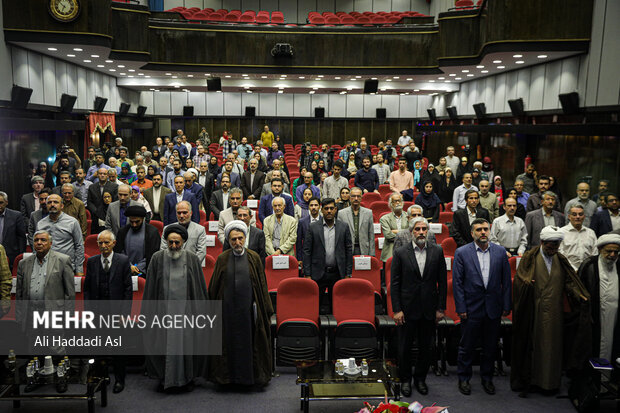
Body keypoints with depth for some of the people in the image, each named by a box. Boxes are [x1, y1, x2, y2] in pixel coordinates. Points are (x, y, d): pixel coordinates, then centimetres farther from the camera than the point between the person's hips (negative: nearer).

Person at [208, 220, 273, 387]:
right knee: (229, 342, 9)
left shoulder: (254, 258, 1)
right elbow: (214, 286, 6)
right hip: (227, 309, 1)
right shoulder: (222, 259, 2)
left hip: (248, 308, 0)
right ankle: (229, 375, 24)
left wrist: (266, 309, 1)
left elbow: (262, 284, 3)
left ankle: (250, 375, 22)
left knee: (249, 341, 7)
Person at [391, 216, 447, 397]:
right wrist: (397, 310, -8)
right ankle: (405, 380, 27)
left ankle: (420, 378, 32)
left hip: (429, 310, 2)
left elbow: (442, 282, 3)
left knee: (426, 347, 13)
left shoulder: (437, 252, 1)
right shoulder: (400, 253, -4)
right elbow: (394, 283, -4)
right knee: (404, 347, 9)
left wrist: (441, 308, 0)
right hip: (407, 309, -1)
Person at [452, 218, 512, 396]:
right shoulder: (461, 253, -6)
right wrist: (461, 308, -9)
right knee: (467, 346, 8)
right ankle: (464, 379, 25)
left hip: (493, 308, 3)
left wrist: (506, 306, 2)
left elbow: (506, 280, 5)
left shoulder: (500, 252, 2)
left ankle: (487, 378, 32)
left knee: (490, 347, 14)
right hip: (471, 308, -2)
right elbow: (457, 283, -5)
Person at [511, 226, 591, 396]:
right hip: (533, 313, -4)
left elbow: (570, 282, 6)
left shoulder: (561, 261, 10)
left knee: (552, 346, 8)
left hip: (554, 313, 4)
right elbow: (519, 278, -10)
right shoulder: (529, 258, -3)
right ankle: (528, 380, 13)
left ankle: (550, 381, 20)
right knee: (532, 345, 2)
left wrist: (580, 295, -11)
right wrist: (526, 282, -32)